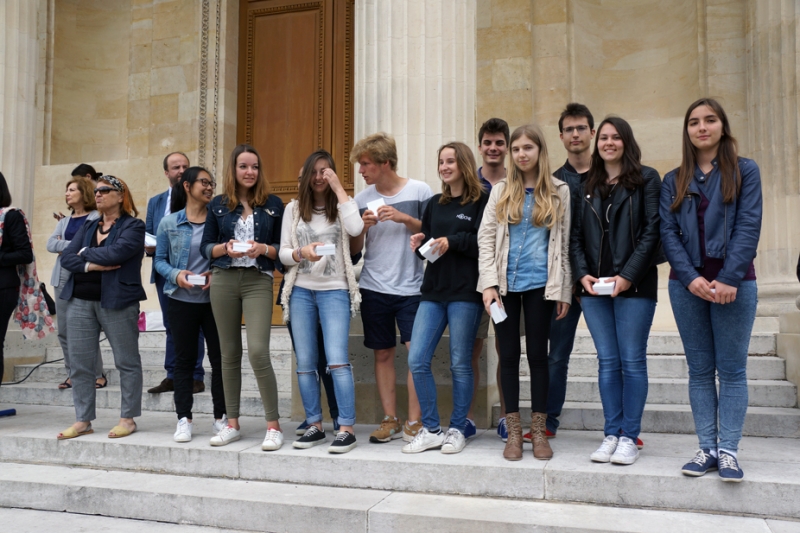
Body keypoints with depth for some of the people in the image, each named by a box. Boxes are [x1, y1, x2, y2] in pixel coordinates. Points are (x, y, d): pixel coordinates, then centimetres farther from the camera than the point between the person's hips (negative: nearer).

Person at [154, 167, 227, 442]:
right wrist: (175, 275, -13)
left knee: (220, 357, 3)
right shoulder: (169, 223, 4)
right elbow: (160, 260, 6)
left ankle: (220, 417, 15)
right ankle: (184, 419, 16)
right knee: (184, 359, 7)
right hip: (181, 299, 1)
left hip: (214, 298, 0)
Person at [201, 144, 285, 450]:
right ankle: (232, 424, 18)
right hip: (224, 281, 3)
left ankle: (273, 426, -6)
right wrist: (224, 248, -10)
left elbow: (282, 248, 6)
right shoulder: (218, 205, 10)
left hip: (258, 281, -2)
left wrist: (264, 249, -13)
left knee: (258, 351, -15)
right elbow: (206, 247, 10)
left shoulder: (273, 204, 6)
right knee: (229, 353, 7)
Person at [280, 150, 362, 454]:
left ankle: (347, 429, -6)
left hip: (334, 290, -3)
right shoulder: (294, 209, 10)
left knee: (337, 360, -12)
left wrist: (339, 189, -11)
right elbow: (283, 254, 7)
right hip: (301, 291, 3)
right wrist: (301, 253, -16)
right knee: (305, 363, 5)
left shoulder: (341, 206, 6)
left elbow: (356, 229, -17)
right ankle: (314, 426, 16)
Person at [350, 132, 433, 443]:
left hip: (411, 288, -3)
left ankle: (414, 421, 3)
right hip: (374, 288, 3)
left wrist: (404, 218, -15)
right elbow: (354, 249, 11)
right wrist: (363, 227, -9)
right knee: (383, 354, 7)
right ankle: (390, 420, 16)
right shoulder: (362, 199, 8)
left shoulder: (419, 191, -2)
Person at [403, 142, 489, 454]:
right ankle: (431, 430, 12)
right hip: (433, 291, 6)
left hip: (465, 293, -6)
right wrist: (420, 245, 1)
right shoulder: (434, 204, 17)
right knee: (417, 361, -1)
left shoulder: (481, 201, -2)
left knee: (460, 364, 2)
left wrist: (452, 241, -18)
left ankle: (458, 430, 18)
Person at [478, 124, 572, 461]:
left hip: (540, 284, -1)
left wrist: (563, 291, 0)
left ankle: (538, 430, 16)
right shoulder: (501, 191, 6)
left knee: (538, 354, 5)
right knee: (509, 354, 5)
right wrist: (489, 283, -8)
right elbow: (485, 238, 2)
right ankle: (513, 431, 15)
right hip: (505, 283, 1)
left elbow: (564, 243, 4)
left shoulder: (559, 192, 4)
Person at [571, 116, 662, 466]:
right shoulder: (587, 187, 15)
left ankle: (629, 437, 8)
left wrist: (628, 275, -13)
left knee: (632, 361, 0)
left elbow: (652, 231, -5)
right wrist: (583, 274, -4)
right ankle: (611, 434, 12)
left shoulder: (646, 179, 4)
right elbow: (575, 236, 11)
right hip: (593, 286, 4)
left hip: (634, 284, -3)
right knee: (607, 362, 6)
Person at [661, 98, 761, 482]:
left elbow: (749, 226, -5)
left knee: (732, 369, -1)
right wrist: (691, 278, -11)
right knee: (700, 370, 5)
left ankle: (728, 450, 4)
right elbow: (668, 233, 3)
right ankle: (707, 448, 10)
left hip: (733, 283, -2)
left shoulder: (745, 171, 4)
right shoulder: (674, 181, 11)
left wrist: (729, 279, -15)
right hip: (687, 285, 3)